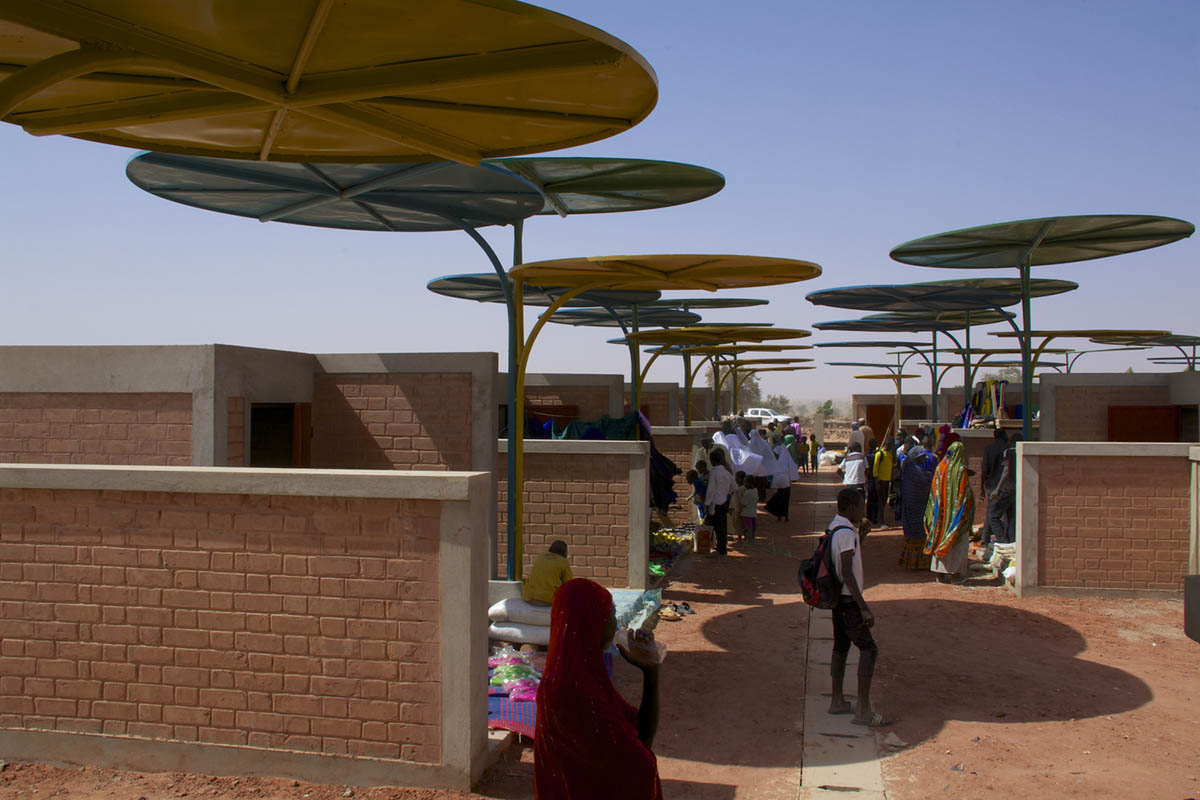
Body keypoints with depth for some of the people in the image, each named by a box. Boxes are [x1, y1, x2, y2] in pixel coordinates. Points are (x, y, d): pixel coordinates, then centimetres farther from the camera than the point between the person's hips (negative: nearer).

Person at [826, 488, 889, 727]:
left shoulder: (835, 527, 10)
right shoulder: (846, 532, -20)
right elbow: (847, 573, -24)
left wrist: (861, 534, 11)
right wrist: (864, 607, -23)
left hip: (838, 597, 10)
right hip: (848, 599, -10)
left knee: (841, 647, 15)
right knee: (869, 648, -8)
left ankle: (837, 701, 23)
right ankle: (863, 711, -8)